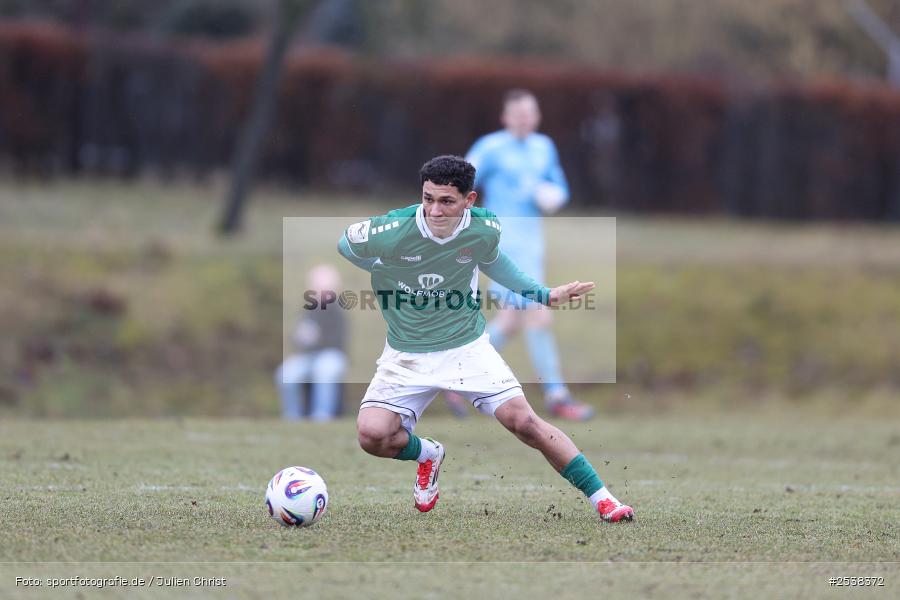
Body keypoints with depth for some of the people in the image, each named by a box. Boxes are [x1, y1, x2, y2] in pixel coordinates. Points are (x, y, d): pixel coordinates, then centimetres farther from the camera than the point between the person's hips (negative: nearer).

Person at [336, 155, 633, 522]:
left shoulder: (485, 228, -12)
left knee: (522, 421, -13)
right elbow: (346, 244, 1)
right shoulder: (390, 231, -23)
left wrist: (542, 294, 12)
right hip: (406, 356, -1)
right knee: (373, 435, -18)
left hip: (468, 347, 1)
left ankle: (600, 497, -2)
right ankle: (427, 455, 17)